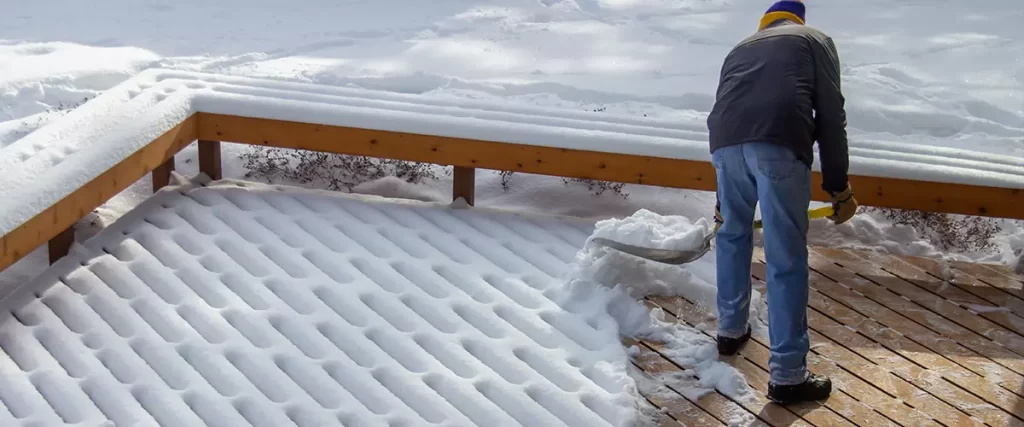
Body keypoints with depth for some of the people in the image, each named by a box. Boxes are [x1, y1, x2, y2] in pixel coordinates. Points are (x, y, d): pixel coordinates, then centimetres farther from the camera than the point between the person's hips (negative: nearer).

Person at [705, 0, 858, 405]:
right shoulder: (816, 40, 25)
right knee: (785, 259, 1)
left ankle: (731, 329, 41)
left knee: (732, 233, 28)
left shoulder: (740, 49, 38)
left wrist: (723, 202, 48)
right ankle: (787, 374, 5)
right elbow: (831, 113, 11)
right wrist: (839, 186, 14)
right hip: (779, 142, -4)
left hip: (725, 140, 4)